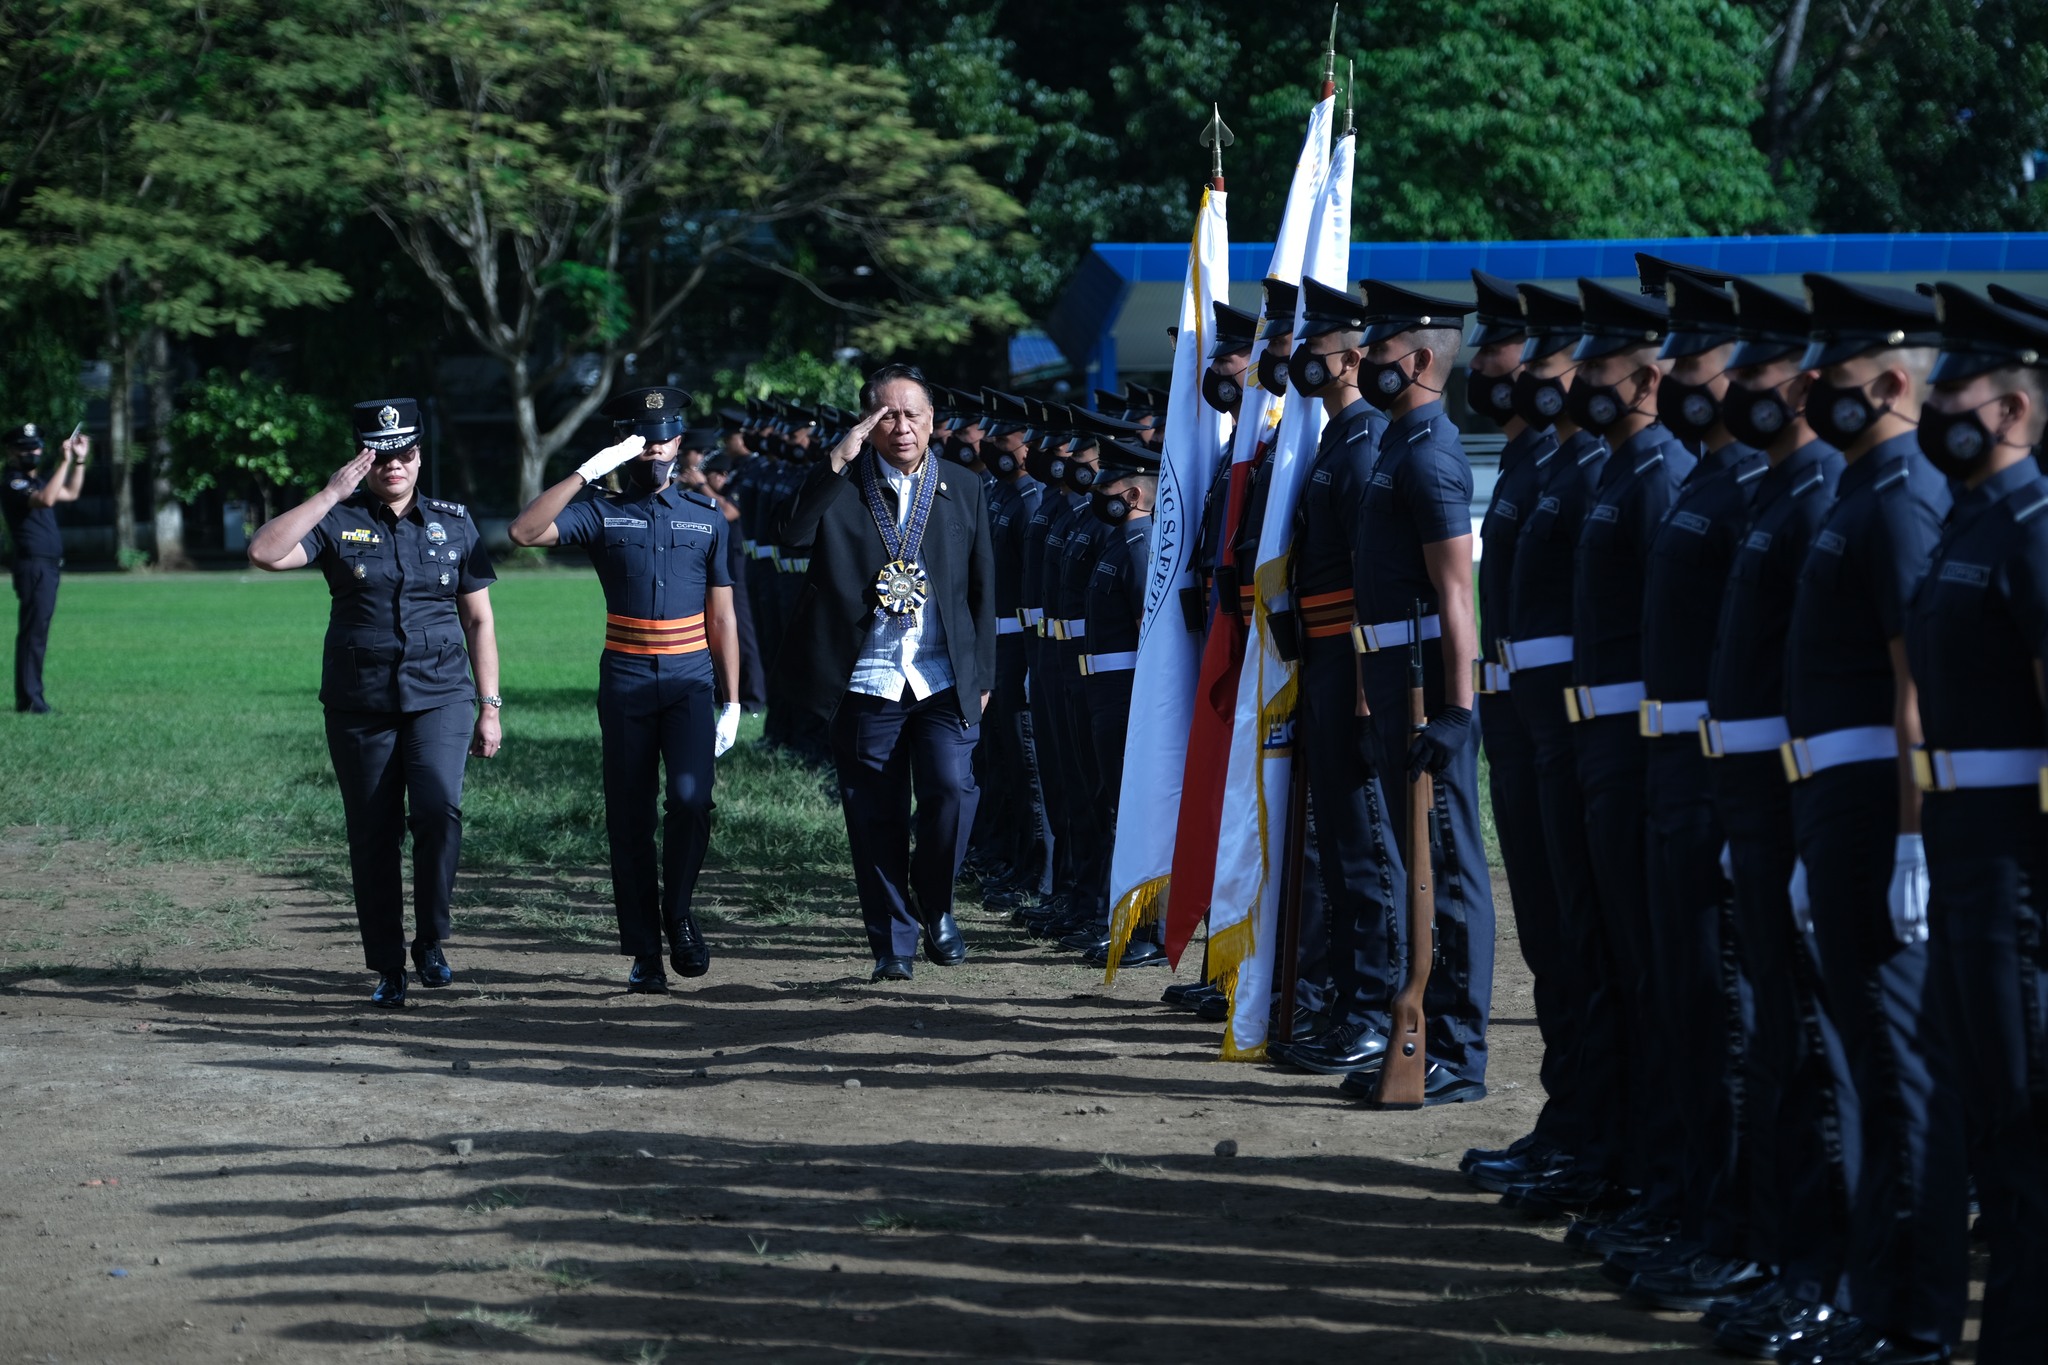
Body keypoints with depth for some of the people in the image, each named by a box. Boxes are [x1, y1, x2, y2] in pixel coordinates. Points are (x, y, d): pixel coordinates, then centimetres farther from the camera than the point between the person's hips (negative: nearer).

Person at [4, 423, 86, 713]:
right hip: (34, 567, -10)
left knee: (37, 632, 11)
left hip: (49, 567, 10)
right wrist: (64, 462, -28)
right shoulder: (14, 485, -11)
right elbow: (46, 499, -30)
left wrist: (79, 460, 21)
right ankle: (29, 699, -15)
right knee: (33, 632, -12)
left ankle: (30, 697, 15)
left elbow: (70, 493, 31)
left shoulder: (37, 481, 19)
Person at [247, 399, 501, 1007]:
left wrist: (490, 707, 6)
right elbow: (263, 552, -15)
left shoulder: (453, 523, 9)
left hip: (439, 695, 0)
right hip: (359, 704, 0)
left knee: (438, 809, -22)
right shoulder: (338, 523, 3)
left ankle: (430, 942, -5)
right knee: (373, 837, 3)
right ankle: (387, 968, 14)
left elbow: (478, 618, 11)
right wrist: (333, 493, -15)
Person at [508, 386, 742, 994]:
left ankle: (678, 915, 2)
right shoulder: (601, 512, 4)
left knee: (689, 798, -19)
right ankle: (644, 952, 8)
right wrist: (587, 471, -19)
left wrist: (732, 703, 6)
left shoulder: (707, 516, 10)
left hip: (691, 679, 0)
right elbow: (525, 531, -14)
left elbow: (722, 618, 10)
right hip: (625, 682, 0)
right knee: (629, 819, 1)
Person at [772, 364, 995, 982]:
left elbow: (983, 588, 14)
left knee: (951, 791, -14)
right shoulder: (841, 487, 4)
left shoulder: (963, 490, 11)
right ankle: (893, 940, 13)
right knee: (876, 815, 2)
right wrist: (838, 459, -19)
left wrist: (982, 676, 10)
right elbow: (791, 535, -15)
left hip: (945, 681, 1)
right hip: (866, 682, -1)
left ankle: (936, 907, 11)